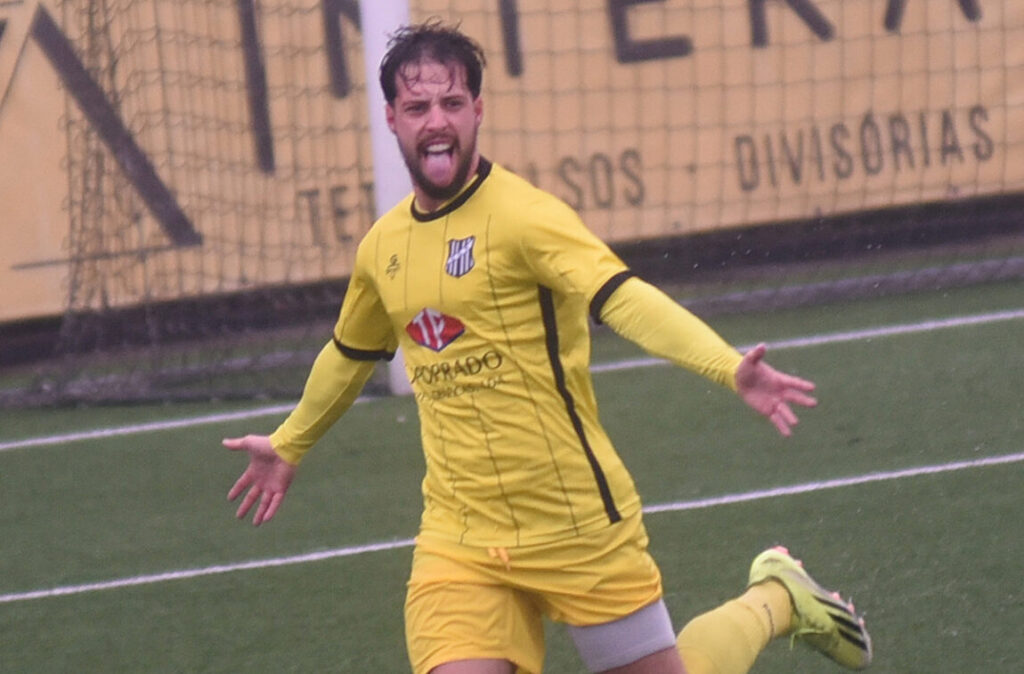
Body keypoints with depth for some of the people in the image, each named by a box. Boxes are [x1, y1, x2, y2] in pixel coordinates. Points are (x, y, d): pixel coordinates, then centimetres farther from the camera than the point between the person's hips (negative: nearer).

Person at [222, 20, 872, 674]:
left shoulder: (521, 215, -13)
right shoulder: (382, 247, 7)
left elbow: (623, 298, -29)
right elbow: (351, 354, 28)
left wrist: (729, 367, -45)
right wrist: (288, 446, 43)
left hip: (578, 523, -5)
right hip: (458, 540, 5)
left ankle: (776, 602, 35)